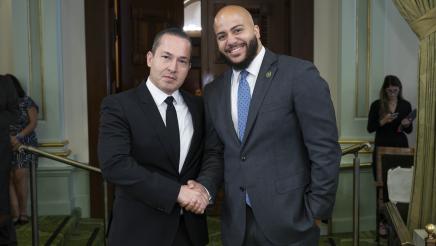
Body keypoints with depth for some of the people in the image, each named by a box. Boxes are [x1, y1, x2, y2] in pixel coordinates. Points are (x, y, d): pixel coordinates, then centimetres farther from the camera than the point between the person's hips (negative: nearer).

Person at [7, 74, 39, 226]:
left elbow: (33, 123, -2)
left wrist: (19, 137, -14)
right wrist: (10, 139, -14)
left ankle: (23, 213, 7)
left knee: (19, 177, -6)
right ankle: (15, 214, -5)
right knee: (8, 178, -7)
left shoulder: (26, 102, 4)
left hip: (24, 145, -2)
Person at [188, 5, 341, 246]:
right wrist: (205, 185, -7)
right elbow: (215, 152, 10)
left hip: (288, 219, -4)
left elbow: (324, 148, -11)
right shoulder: (213, 91, 6)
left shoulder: (299, 74, -11)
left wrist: (317, 210, -9)